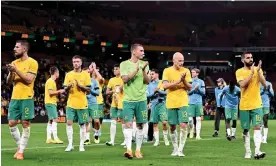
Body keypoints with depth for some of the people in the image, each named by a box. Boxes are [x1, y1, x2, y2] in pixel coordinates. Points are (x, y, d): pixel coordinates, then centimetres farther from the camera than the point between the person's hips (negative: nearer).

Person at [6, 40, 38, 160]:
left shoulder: (32, 62, -5)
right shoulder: (14, 63, 12)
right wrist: (11, 72, -7)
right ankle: (20, 146, 22)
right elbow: (8, 82, 12)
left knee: (26, 124, -2)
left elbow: (29, 80, -15)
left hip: (26, 98, -6)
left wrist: (16, 70, -18)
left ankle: (21, 151, 5)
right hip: (14, 98, 6)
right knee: (12, 124, 3)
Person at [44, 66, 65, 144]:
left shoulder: (52, 81, 19)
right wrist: (59, 91, -11)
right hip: (50, 103, -10)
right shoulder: (50, 81, -11)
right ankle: (55, 138, -18)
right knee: (55, 119, -14)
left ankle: (49, 138, 11)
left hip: (52, 103, 10)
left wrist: (58, 92, 13)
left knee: (50, 121, 9)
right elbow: (50, 92, -19)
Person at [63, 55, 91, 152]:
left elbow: (88, 90, 0)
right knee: (69, 123, -7)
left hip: (82, 104, -1)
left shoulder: (85, 74, 3)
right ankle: (70, 145, 0)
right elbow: (65, 89, 9)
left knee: (82, 124, 3)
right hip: (71, 103, 1)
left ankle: (81, 145, 10)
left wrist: (80, 86, -15)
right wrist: (68, 87, -13)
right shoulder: (68, 74, 9)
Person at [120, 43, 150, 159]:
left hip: (141, 99, 3)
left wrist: (143, 70, -15)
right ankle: (129, 149, -13)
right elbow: (125, 79, -12)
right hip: (128, 99, -2)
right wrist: (136, 70, -19)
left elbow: (147, 81, 1)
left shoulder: (144, 64, 7)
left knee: (140, 125, 5)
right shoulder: (124, 64, -1)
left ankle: (138, 150, 12)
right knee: (128, 124, -11)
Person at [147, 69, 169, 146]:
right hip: (153, 105, 3)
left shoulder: (162, 83, 4)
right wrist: (153, 93, -12)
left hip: (162, 104, -3)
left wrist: (158, 91, -14)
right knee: (155, 123, 2)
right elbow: (147, 95, 4)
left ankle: (165, 138, 7)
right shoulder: (149, 84, 11)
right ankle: (157, 140, 8)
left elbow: (166, 92, -3)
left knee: (164, 122, -10)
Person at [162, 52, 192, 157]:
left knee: (183, 125, -12)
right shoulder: (167, 71, 0)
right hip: (171, 103, 0)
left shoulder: (186, 71, 4)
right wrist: (178, 81, -18)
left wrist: (184, 81, -14)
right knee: (172, 127, 7)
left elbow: (189, 88, 4)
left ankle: (180, 149, -6)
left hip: (183, 102, 0)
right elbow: (165, 85, -11)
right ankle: (175, 149, 22)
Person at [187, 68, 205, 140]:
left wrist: (198, 88, -10)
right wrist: (194, 89, -13)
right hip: (191, 102, 0)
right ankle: (191, 132, 19)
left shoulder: (201, 82, 8)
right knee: (190, 119, -3)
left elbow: (203, 92, 6)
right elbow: (188, 92, 1)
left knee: (198, 119, -1)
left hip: (199, 102, 0)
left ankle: (198, 135, 0)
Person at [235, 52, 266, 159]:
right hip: (244, 105, -1)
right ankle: (248, 152, 16)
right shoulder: (239, 71, -2)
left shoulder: (257, 69, 5)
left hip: (256, 105, 1)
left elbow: (264, 84, -5)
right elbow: (242, 84, -18)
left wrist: (258, 71, -15)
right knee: (246, 130, 6)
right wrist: (252, 72, -19)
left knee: (257, 127, -11)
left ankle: (257, 152, -19)